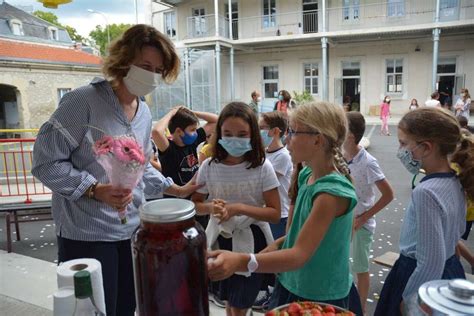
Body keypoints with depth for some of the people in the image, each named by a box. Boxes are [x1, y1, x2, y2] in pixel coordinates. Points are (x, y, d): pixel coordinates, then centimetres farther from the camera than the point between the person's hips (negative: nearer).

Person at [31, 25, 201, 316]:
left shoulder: (145, 113, 9)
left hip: (133, 230, 7)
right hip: (87, 234, -7)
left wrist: (176, 189, 11)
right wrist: (96, 190, -26)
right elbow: (46, 162, -16)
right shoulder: (83, 101, -16)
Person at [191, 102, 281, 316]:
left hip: (251, 242, -3)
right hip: (221, 239, 3)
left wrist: (239, 208, -25)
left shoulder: (262, 167, -14)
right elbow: (195, 204, 3)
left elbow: (275, 214, -13)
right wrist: (211, 207, -19)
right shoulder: (209, 166, -8)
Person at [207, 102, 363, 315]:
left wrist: (241, 262, -46)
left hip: (322, 299, -7)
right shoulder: (308, 175, -1)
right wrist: (278, 244, -2)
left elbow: (300, 254, -34)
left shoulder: (332, 191, -27)